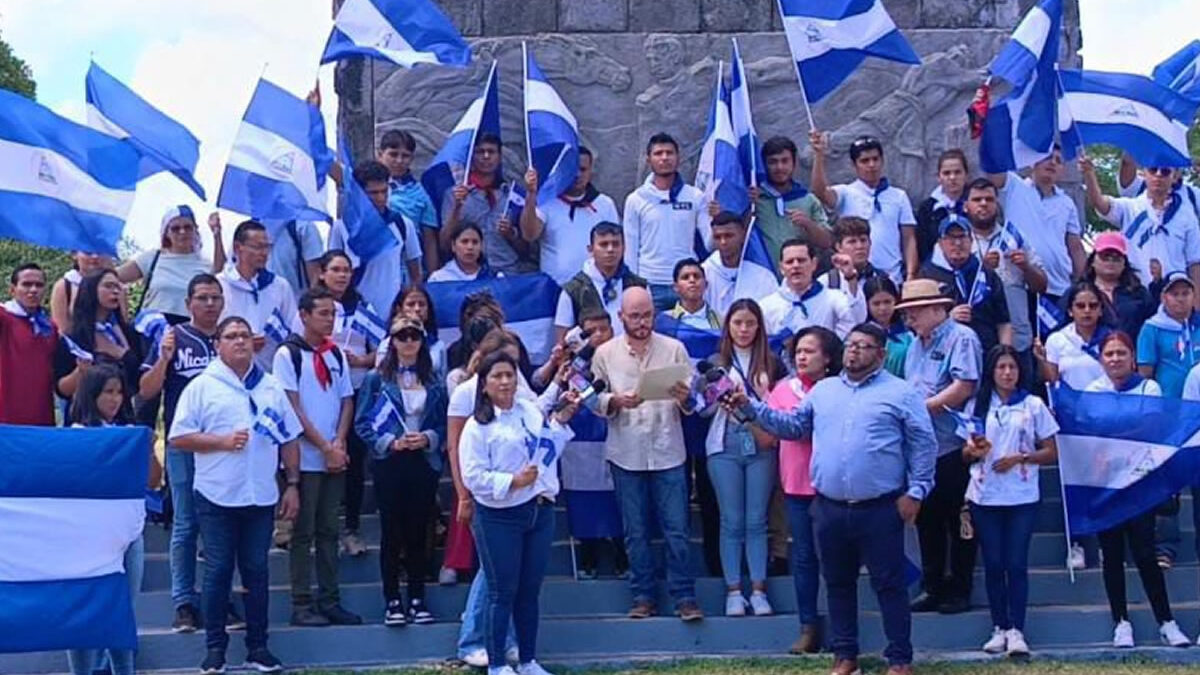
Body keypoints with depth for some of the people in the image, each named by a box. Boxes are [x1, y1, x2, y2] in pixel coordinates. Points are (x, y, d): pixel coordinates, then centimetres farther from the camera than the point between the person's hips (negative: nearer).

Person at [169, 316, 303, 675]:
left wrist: (293, 484, 7)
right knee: (218, 571, 2)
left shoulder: (272, 388, 11)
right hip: (217, 497, -3)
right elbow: (178, 437, -5)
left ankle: (258, 646, 15)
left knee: (256, 571, 8)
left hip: (261, 497, 3)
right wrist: (222, 441, -14)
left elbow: (289, 440, 14)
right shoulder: (202, 386, -1)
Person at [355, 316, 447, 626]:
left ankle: (417, 599, 13)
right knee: (392, 533, 1)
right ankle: (393, 601, 8)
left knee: (418, 532, 5)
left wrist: (428, 438, -10)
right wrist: (391, 442, -14)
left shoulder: (434, 382, 9)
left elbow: (444, 423, 9)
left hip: (424, 463, 2)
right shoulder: (376, 379, 1)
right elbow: (362, 423, -2)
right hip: (389, 464, -2)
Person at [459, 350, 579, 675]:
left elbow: (548, 448, 21)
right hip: (499, 519, -6)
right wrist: (512, 482, -23)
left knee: (530, 590, 13)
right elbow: (474, 477, -15)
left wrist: (562, 420, 13)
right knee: (503, 592, 1)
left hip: (540, 512, 6)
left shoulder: (530, 411, 9)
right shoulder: (477, 427, -9)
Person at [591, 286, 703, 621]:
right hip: (626, 454, 1)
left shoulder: (674, 349, 4)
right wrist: (615, 401, -17)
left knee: (676, 529, -2)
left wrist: (685, 398, -20)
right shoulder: (605, 354, 5)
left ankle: (684, 597, 4)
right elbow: (594, 400, 3)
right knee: (635, 531, 7)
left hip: (668, 452, -1)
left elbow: (694, 401, 3)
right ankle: (643, 597, 16)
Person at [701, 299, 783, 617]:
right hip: (725, 446, 0)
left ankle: (758, 591, 5)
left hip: (762, 446, 0)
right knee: (732, 521, 0)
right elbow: (704, 408, 6)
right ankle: (733, 591, 4)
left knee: (757, 520, 1)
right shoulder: (715, 363, 9)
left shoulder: (771, 363, 9)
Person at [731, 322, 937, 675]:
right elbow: (792, 425, 17)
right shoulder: (822, 390, 13)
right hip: (830, 507, 4)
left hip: (880, 509, -4)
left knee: (889, 584, 2)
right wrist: (751, 408, 8)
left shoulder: (901, 393, -1)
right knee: (838, 583, 13)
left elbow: (923, 445, -2)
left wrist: (916, 491, -7)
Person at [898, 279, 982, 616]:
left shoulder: (961, 338, -8)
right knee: (927, 519, 11)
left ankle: (960, 590, 10)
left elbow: (964, 387, -18)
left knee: (959, 522, 2)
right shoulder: (915, 346, 17)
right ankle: (933, 587, 20)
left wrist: (923, 406, -18)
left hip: (952, 446, -8)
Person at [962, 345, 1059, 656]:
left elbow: (1051, 453, 3)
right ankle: (999, 628, 10)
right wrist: (975, 450, -11)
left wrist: (1020, 458, -12)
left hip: (1022, 498, -2)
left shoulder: (1033, 405, 4)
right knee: (993, 564, 3)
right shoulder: (977, 406, 8)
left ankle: (1016, 630, -2)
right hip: (985, 497, 2)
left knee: (1016, 564, -5)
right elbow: (966, 456, 12)